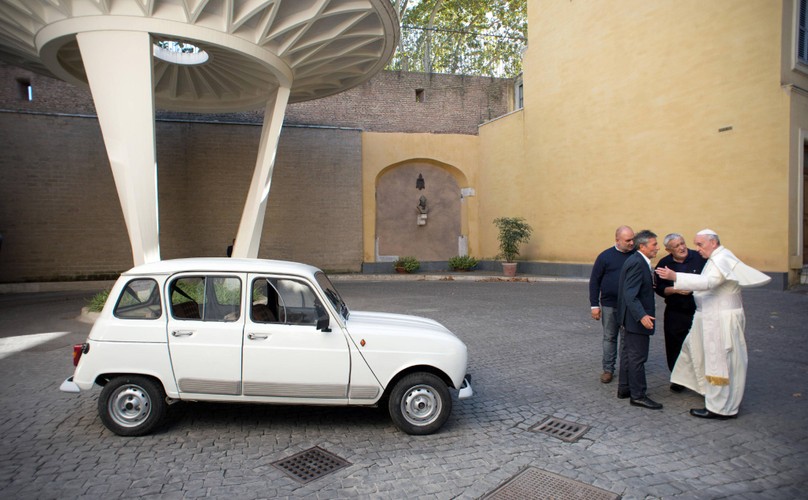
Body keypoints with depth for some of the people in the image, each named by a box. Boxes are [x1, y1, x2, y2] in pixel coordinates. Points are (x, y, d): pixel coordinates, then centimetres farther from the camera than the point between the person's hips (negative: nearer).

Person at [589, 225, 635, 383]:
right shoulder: (605, 256, -4)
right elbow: (594, 281, 0)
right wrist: (594, 305, -4)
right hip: (609, 305, -1)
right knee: (609, 337, 8)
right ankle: (608, 369, 19)